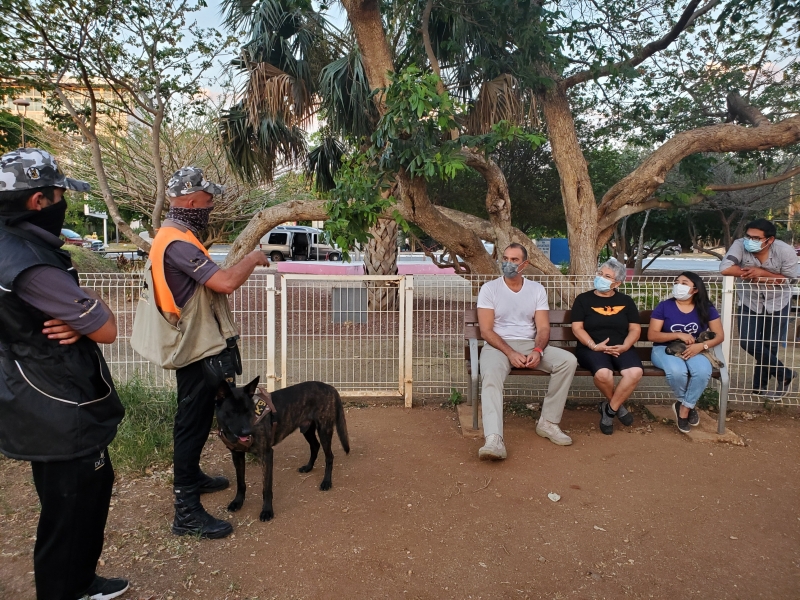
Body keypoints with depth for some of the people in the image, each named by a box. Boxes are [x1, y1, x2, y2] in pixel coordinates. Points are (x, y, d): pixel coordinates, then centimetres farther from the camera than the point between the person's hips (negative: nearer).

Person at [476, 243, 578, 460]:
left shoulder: (537, 289, 8)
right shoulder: (489, 289, -1)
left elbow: (543, 328, 2)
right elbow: (486, 331, -7)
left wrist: (537, 351, -20)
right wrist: (510, 353, -21)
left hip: (530, 345, 4)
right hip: (498, 345, -3)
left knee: (568, 360, -21)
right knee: (491, 375, -36)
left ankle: (548, 422, -11)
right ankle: (494, 439, -47)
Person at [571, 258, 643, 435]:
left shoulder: (626, 301, 14)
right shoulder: (583, 299, 6)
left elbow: (635, 329, 10)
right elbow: (577, 328, -1)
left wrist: (625, 346, -10)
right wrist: (594, 346, -17)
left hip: (621, 348, 3)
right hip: (592, 348, -2)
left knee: (635, 372, -30)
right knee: (603, 373, -35)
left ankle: (609, 409, -7)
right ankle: (618, 405, -1)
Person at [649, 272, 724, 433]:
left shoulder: (706, 309, 5)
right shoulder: (664, 306, -2)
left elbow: (719, 335, 3)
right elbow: (651, 335, -7)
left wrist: (701, 345, -17)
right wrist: (679, 335, -19)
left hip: (694, 351, 2)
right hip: (665, 349, -2)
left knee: (704, 371, -33)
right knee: (677, 371, -35)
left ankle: (684, 408, -9)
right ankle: (688, 405, -2)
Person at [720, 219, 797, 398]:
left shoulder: (785, 251, -22)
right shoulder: (740, 245, -24)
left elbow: (787, 279, -13)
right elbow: (724, 269, -34)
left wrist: (762, 273, -27)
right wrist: (751, 274, -27)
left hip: (777, 303, -1)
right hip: (750, 302, 1)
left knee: (770, 345, 7)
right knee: (748, 342, -6)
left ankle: (760, 385, 26)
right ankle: (784, 374, 15)